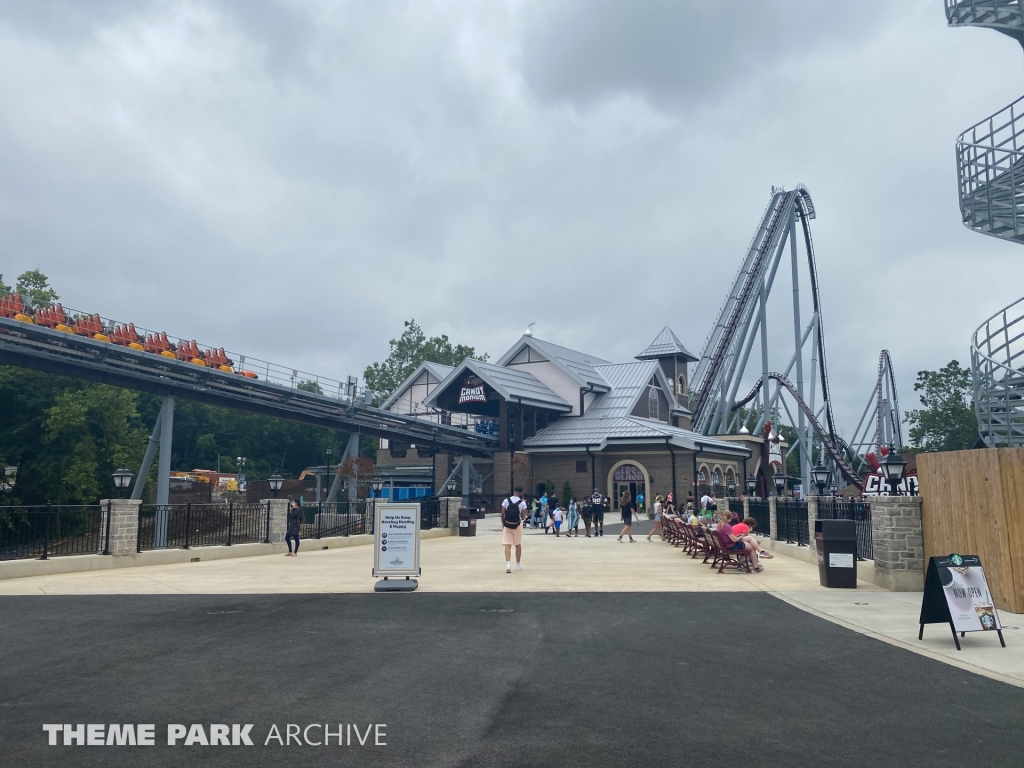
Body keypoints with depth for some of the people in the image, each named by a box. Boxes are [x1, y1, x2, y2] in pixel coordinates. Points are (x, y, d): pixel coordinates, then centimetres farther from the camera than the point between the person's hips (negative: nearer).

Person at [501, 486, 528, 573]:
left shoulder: (506, 501, -4)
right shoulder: (522, 503, -8)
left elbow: (502, 515, -2)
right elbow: (523, 517, -2)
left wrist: (503, 524, 12)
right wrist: (523, 501, 5)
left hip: (507, 525, 0)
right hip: (517, 525, 0)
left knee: (507, 545, -2)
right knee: (518, 545, 17)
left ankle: (508, 564, -20)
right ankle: (518, 564, 25)